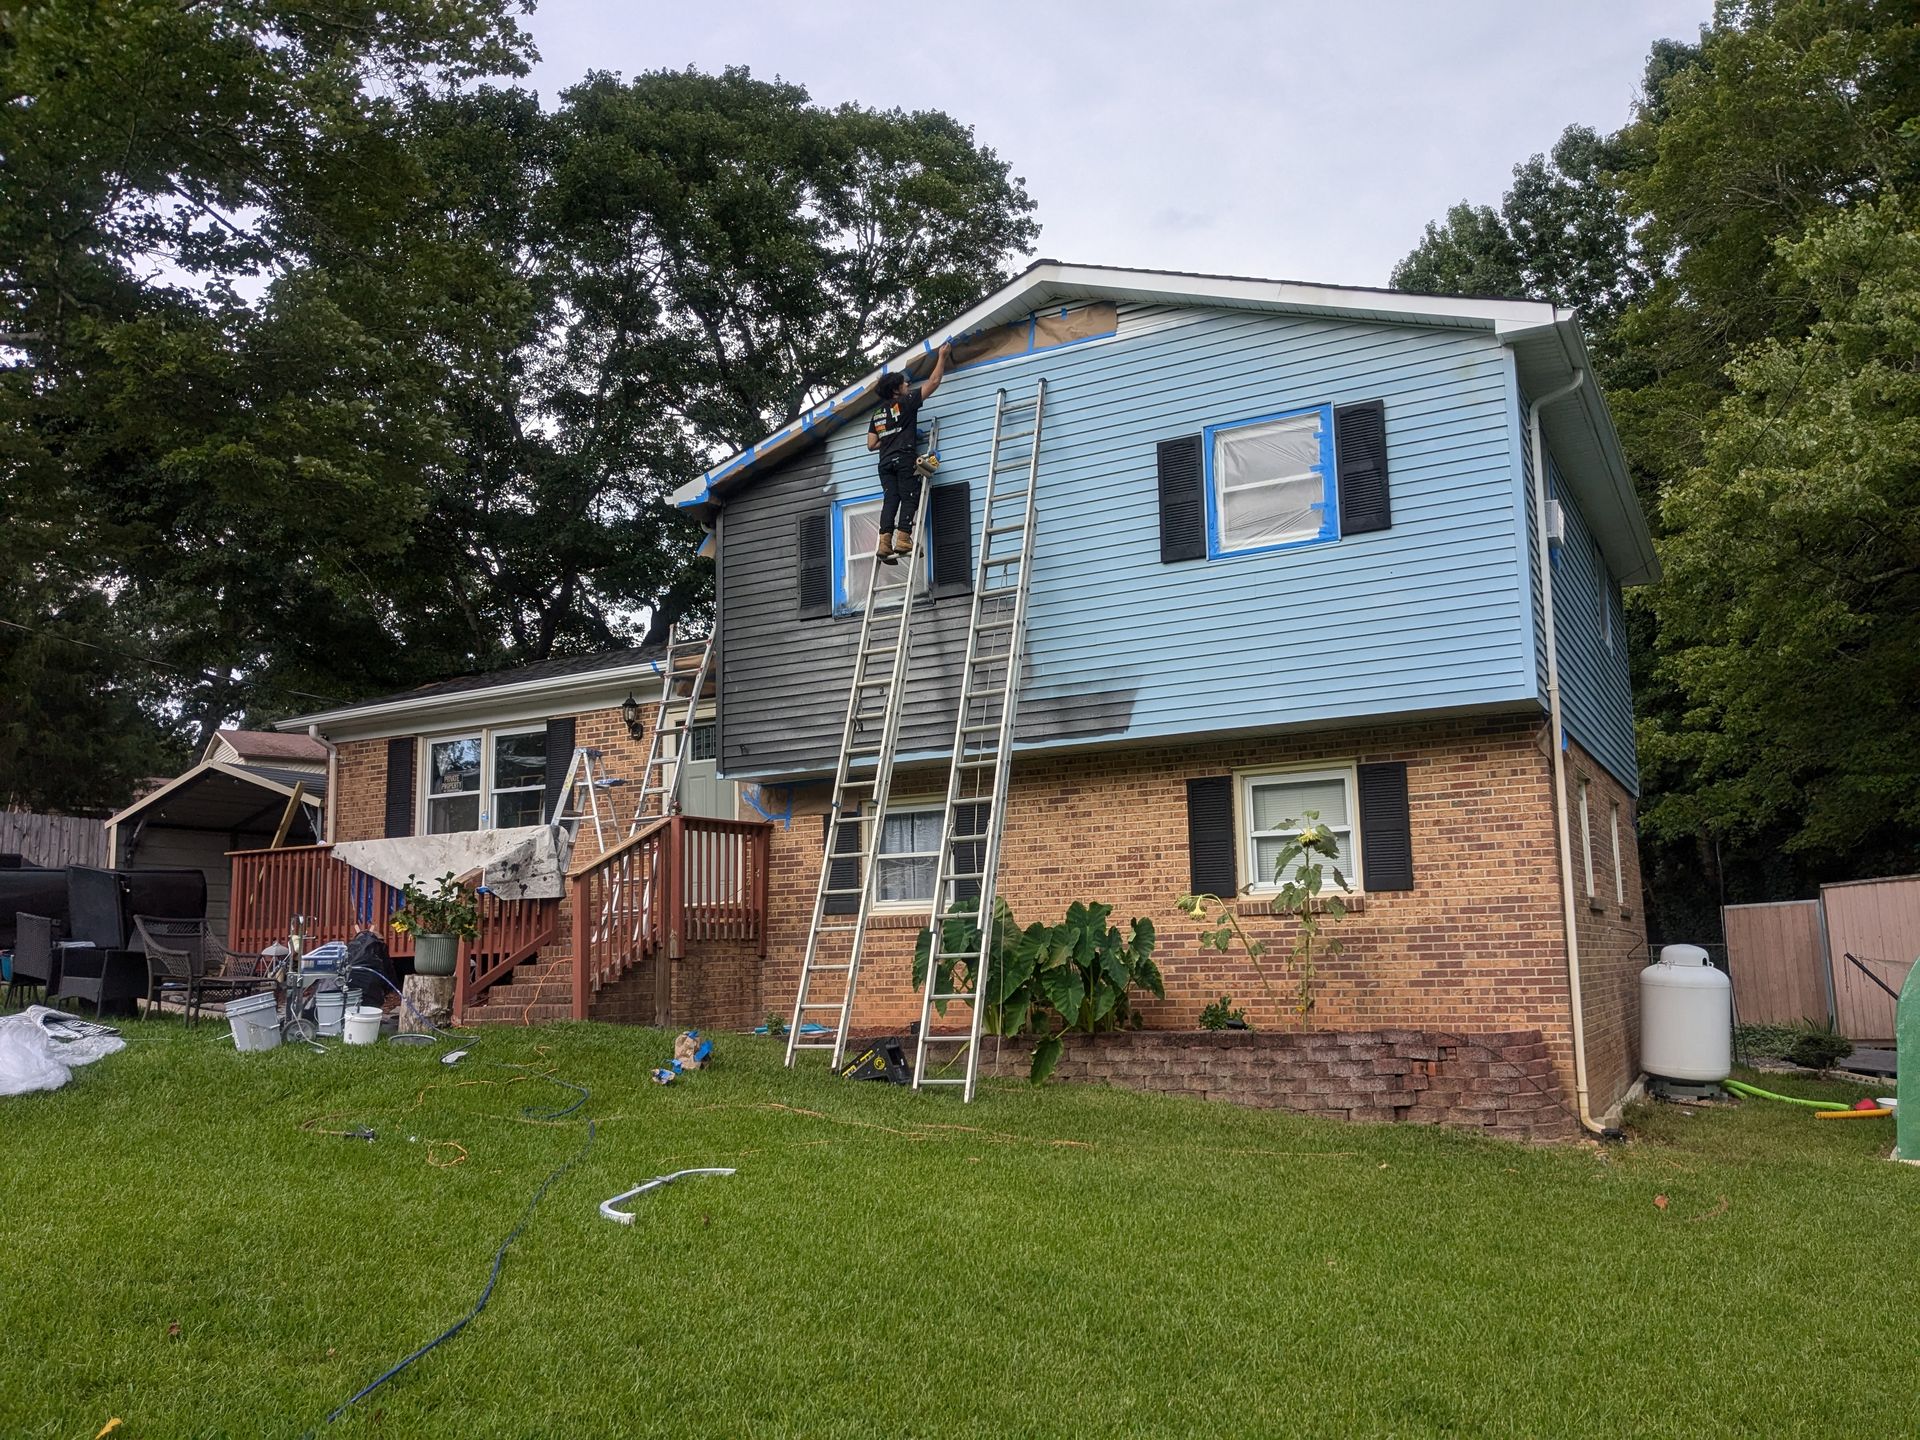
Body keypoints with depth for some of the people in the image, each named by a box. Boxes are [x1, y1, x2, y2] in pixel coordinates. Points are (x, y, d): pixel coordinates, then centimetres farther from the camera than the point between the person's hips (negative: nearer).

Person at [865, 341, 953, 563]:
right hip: (905, 458, -6)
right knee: (909, 498, -7)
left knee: (890, 499, -1)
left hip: (885, 462, 6)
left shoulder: (878, 414, 21)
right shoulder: (906, 402, 4)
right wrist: (942, 357, 15)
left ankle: (884, 543, -16)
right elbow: (933, 382, 6)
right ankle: (902, 540, -20)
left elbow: (871, 444, 17)